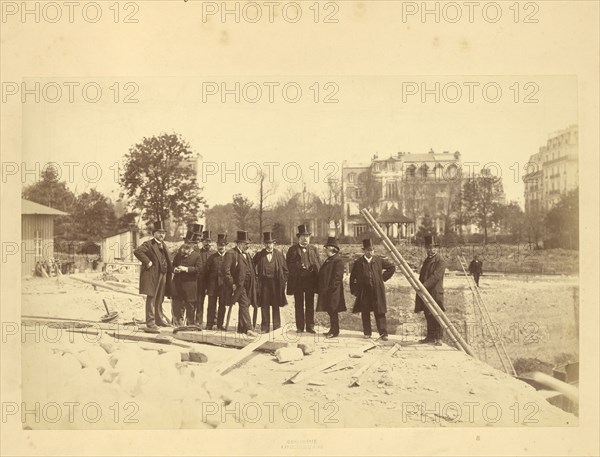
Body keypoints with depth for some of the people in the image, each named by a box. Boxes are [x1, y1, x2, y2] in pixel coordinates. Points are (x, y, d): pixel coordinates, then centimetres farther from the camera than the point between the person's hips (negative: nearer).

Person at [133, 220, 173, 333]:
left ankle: (159, 318, 35)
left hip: (163, 276, 8)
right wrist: (147, 262, -22)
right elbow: (137, 251, -23)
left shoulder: (163, 245, 19)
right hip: (152, 275, -8)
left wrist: (170, 270, 14)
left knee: (159, 299, 20)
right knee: (151, 299, -7)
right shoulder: (148, 244, -7)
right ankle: (150, 324, -7)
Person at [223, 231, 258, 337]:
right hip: (239, 285, -8)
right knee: (244, 305, -15)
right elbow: (226, 270, -15)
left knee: (245, 306, 12)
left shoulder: (246, 255, 19)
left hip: (247, 286, 8)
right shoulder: (231, 254, -9)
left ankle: (241, 328, 21)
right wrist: (232, 284, -18)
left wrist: (252, 284, 15)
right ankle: (248, 329, -17)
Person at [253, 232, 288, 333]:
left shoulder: (279, 254, 5)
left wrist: (283, 281, 2)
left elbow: (285, 269, 9)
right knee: (264, 306, 2)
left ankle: (277, 327, 14)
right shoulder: (259, 255, 4)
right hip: (264, 283, 0)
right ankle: (265, 327, 8)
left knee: (276, 306, 7)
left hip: (276, 283, 0)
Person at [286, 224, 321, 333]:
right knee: (299, 305, 5)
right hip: (297, 282, -2)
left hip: (310, 280, 2)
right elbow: (289, 265, -1)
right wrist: (299, 267, -14)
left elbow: (318, 265, 10)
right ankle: (300, 327, 12)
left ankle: (310, 326, 11)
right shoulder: (292, 250, 3)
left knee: (310, 305, 5)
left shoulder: (314, 249, 11)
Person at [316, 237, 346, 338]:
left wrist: (330, 288, -21)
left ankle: (334, 331, 5)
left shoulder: (338, 260, -14)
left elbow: (337, 277, -19)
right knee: (330, 311, 14)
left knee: (333, 311, -3)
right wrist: (322, 289, 15)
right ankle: (333, 330, 22)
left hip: (333, 292, -9)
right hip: (327, 291, 9)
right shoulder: (328, 260, 16)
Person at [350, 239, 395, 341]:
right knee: (365, 313, 6)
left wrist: (384, 277, 7)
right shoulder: (358, 263, 1)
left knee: (380, 313, -1)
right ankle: (367, 332, 16)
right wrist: (354, 290, 4)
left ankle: (383, 333, 1)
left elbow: (392, 267, 13)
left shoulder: (379, 260, 2)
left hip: (377, 291, 0)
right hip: (364, 292, 0)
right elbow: (352, 278, 8)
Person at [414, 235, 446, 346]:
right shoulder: (426, 260, 18)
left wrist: (423, 286, -26)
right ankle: (430, 336, 18)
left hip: (435, 293, -8)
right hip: (425, 293, 8)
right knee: (428, 316, 11)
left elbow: (435, 276, -20)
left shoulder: (440, 261, -9)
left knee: (437, 316, -4)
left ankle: (438, 338, 0)